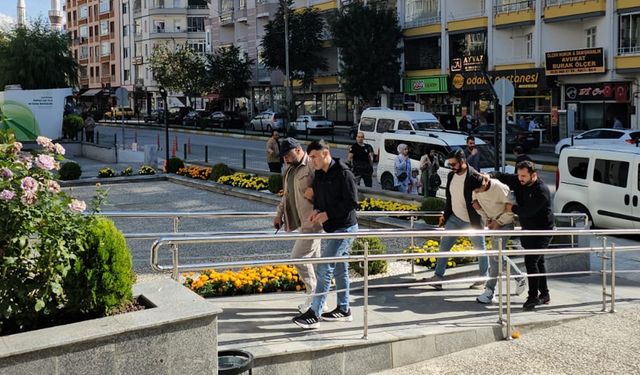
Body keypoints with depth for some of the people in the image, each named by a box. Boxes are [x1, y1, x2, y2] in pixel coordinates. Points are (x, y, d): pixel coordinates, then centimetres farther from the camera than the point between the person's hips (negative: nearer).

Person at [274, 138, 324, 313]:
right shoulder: (290, 169, 14)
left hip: (313, 221, -9)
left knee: (299, 257, -9)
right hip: (304, 221, 9)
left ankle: (314, 295, 5)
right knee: (314, 258, 12)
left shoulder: (313, 167, -16)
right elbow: (287, 194, 24)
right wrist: (279, 214, 22)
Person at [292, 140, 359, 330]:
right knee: (340, 269, 16)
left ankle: (314, 314, -11)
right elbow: (318, 197, 21)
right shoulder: (319, 175, 9)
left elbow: (352, 202, -19)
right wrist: (316, 209, -1)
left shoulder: (343, 174, -17)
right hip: (333, 228, 9)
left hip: (344, 228, -9)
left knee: (324, 268, -12)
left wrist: (327, 214, -19)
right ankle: (343, 309, 26)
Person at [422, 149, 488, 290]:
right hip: (454, 218, 6)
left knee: (480, 249, 10)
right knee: (444, 246, 2)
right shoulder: (451, 175, 2)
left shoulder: (475, 177, -21)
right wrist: (445, 215, 16)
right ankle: (438, 277, 7)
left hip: (472, 221, -6)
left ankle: (484, 278, 27)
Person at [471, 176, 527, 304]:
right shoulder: (475, 190, -9)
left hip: (504, 223, -7)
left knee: (495, 256, -11)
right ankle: (520, 278, 30)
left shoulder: (500, 187, -27)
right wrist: (486, 218, -2)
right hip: (491, 223, 7)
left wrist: (499, 222, -17)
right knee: (498, 255, 10)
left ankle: (489, 291, -5)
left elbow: (511, 207, -20)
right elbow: (475, 201, 10)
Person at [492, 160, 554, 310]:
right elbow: (500, 176, 1)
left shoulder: (542, 191, -25)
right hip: (527, 229, 8)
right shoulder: (518, 182, -3)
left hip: (542, 231, -8)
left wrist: (512, 208, -13)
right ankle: (544, 294, 27)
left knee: (531, 260, -16)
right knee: (538, 261, 16)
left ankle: (533, 296, -8)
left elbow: (527, 211, -27)